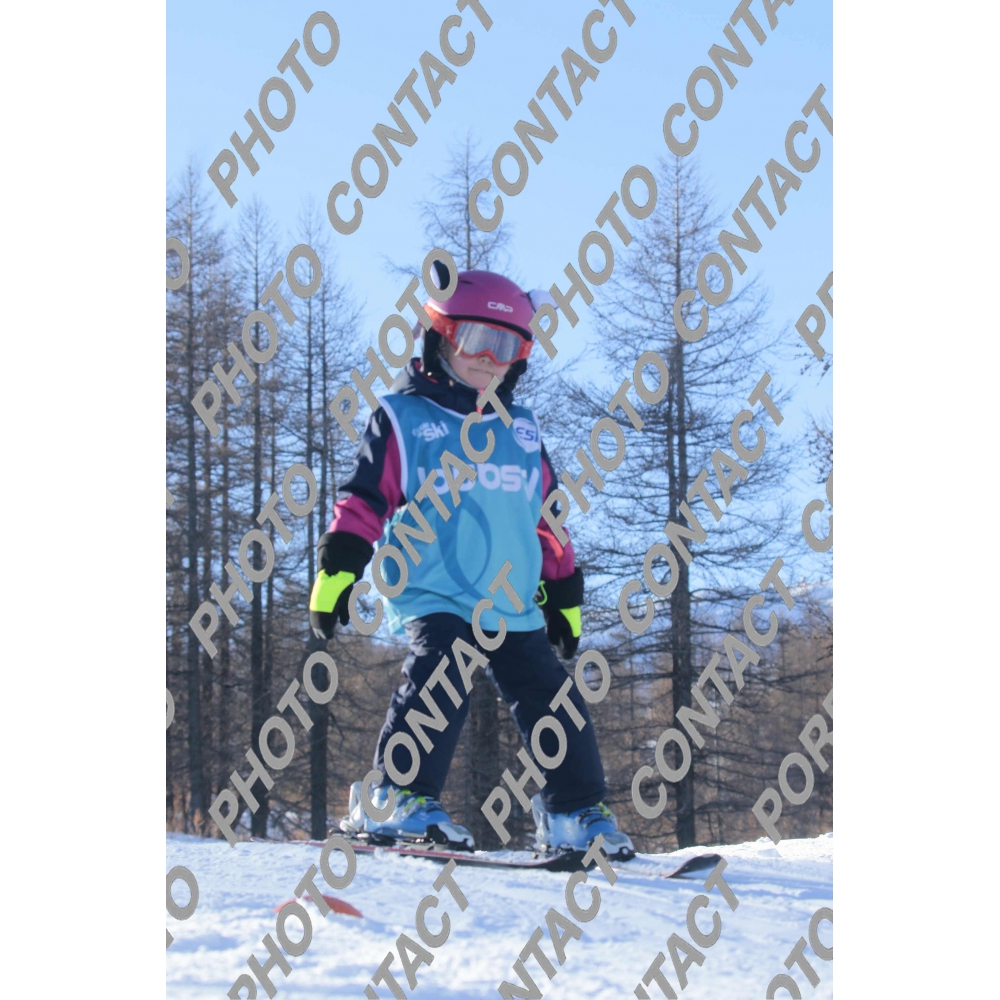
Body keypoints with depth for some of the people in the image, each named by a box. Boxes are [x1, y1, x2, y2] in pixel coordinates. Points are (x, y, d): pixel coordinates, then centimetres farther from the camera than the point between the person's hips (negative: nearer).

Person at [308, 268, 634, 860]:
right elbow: (366, 499, -2)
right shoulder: (403, 418, 4)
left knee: (553, 699, 4)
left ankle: (576, 813, 17)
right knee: (439, 674, -28)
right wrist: (339, 567, -12)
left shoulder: (522, 432, 19)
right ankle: (397, 800, -26)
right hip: (434, 594, -5)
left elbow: (547, 521, 25)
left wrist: (563, 592, 23)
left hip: (514, 607, 5)